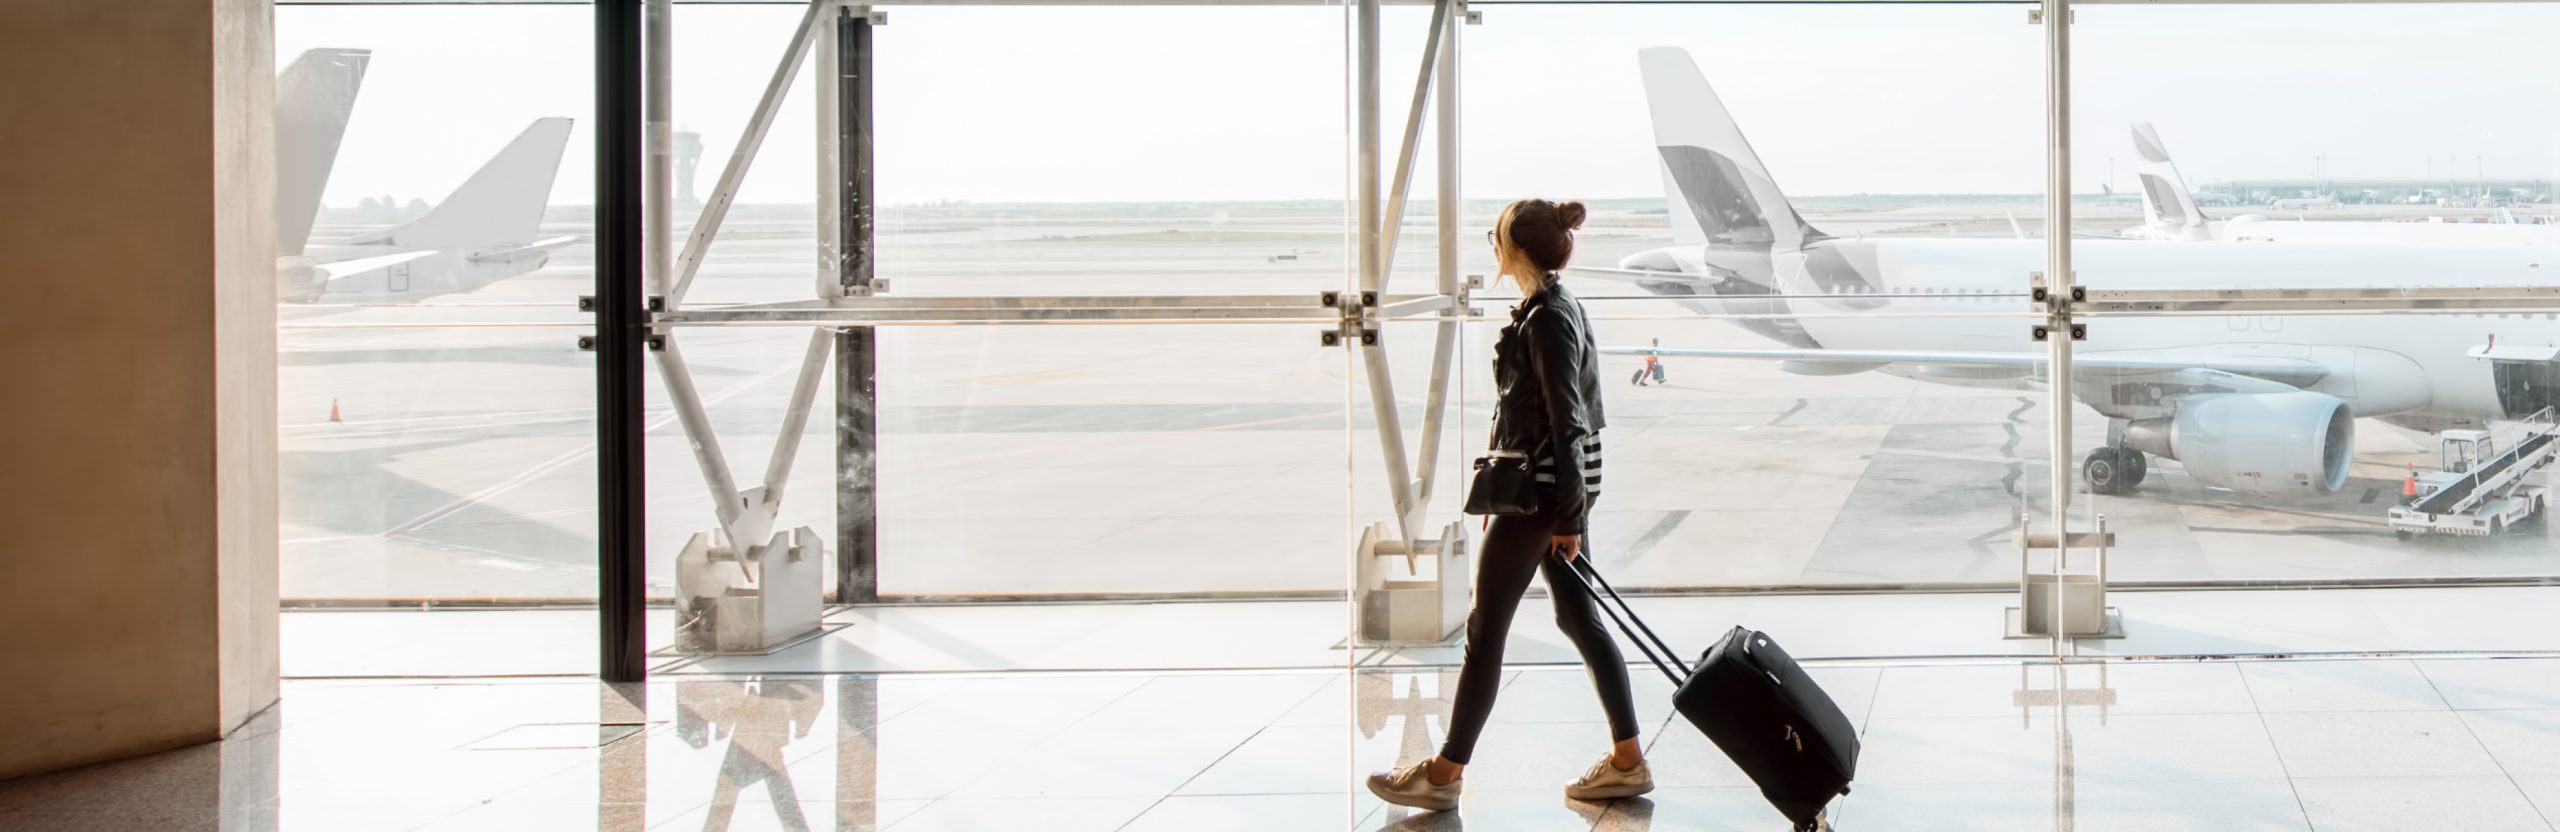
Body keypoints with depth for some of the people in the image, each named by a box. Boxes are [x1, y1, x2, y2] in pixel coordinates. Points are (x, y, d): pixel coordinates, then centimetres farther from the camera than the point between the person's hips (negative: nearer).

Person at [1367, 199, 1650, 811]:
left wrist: (1568, 515, -19)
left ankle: (1445, 773, 6)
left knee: (1485, 626, -2)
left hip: (1543, 486, -10)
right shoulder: (1558, 306, 12)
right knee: (1578, 616, 12)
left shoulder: (1546, 318, -19)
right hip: (1551, 486, 10)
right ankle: (1628, 761, 15)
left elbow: (1565, 421, -20)